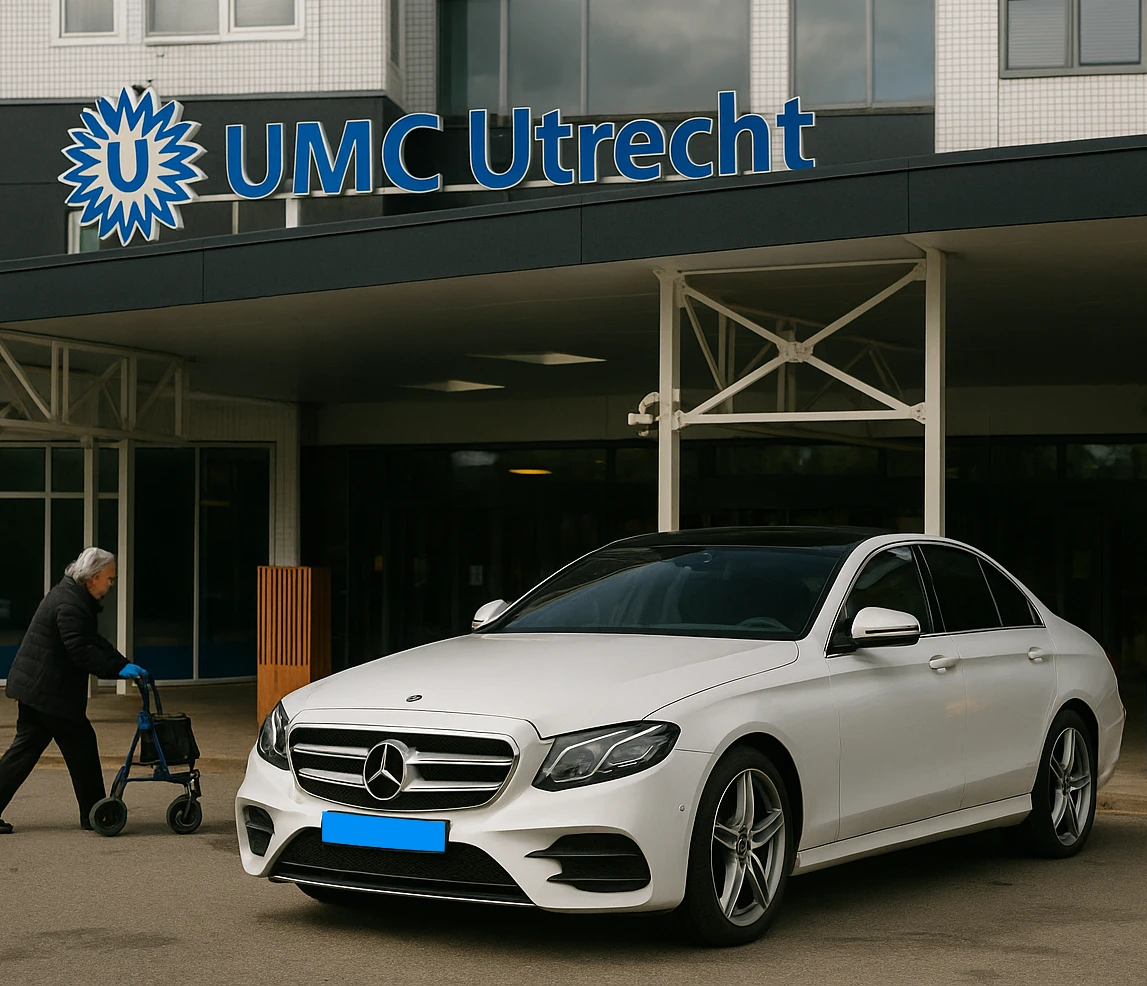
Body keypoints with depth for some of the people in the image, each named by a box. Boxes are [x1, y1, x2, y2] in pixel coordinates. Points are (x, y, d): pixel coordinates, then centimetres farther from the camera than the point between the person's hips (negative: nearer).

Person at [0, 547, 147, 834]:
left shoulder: (75, 597, 15)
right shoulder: (70, 603, -19)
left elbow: (93, 640, 19)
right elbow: (80, 650, -25)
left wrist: (123, 664, 9)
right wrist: (118, 668, -22)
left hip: (32, 686, 10)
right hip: (49, 690, -10)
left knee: (27, 746, 10)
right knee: (81, 745, 0)